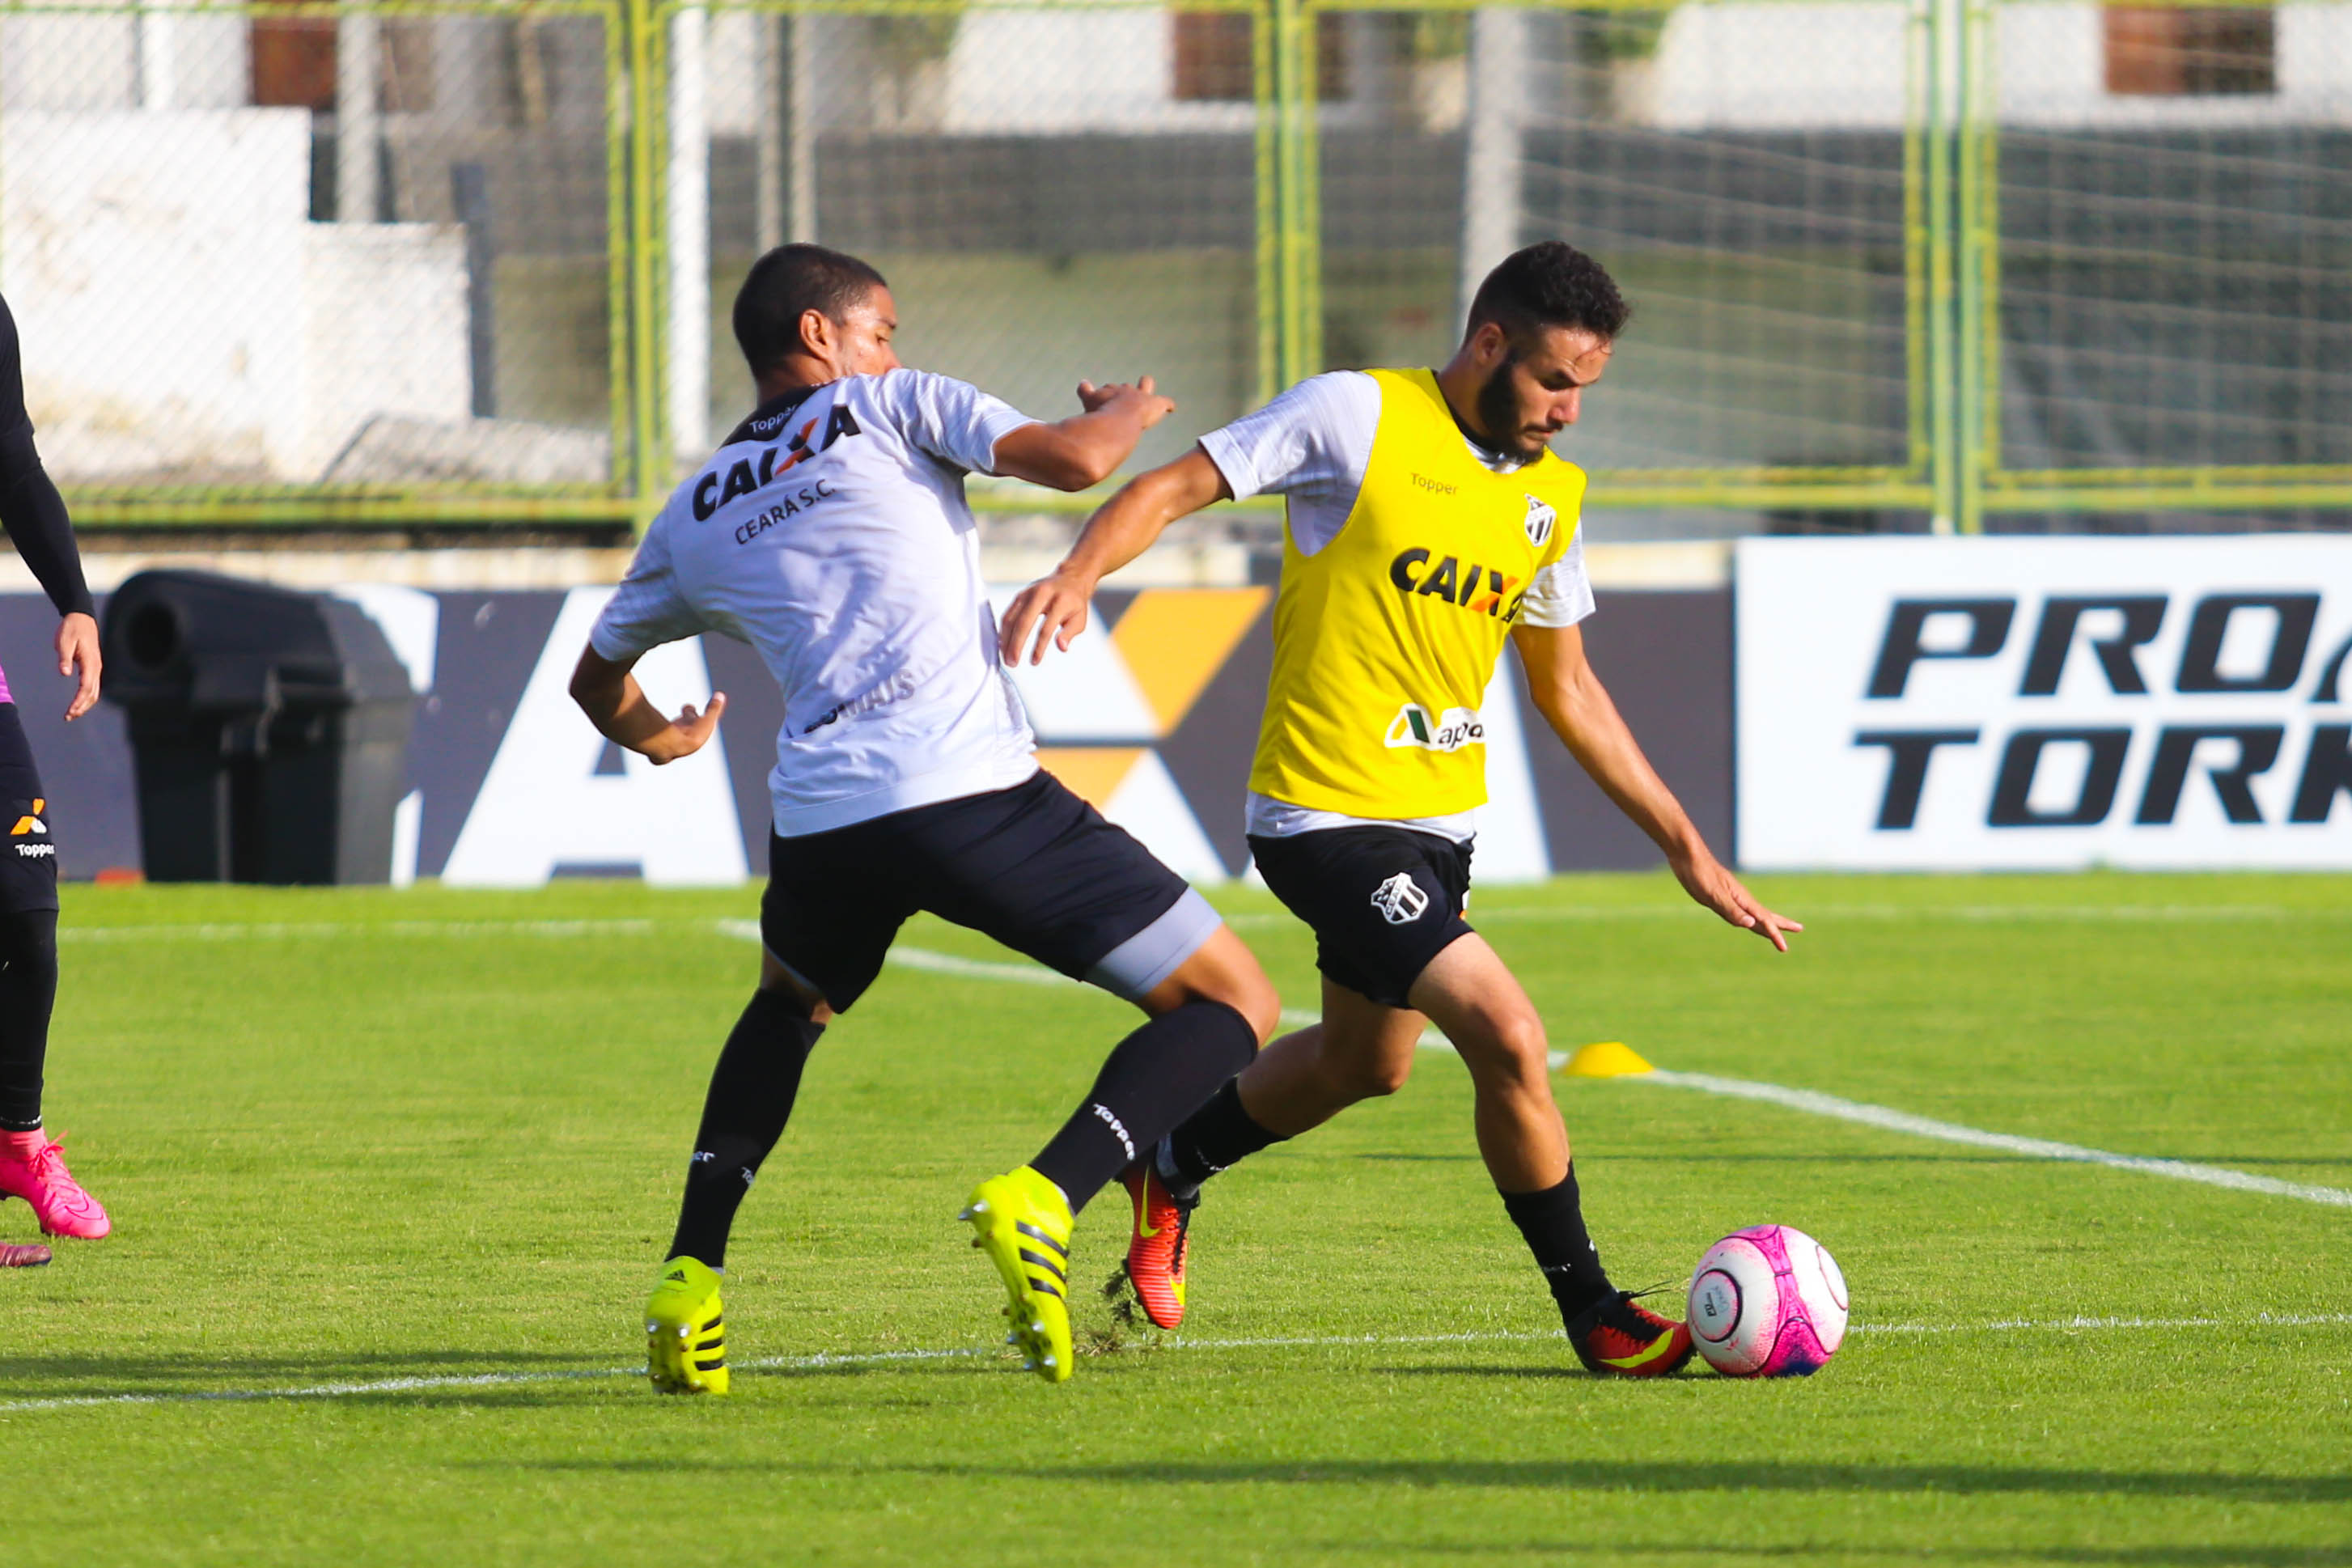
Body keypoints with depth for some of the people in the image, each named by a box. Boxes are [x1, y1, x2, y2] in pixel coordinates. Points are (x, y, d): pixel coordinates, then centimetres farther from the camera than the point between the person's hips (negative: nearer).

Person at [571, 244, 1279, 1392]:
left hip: (821, 819, 5)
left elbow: (598, 676, 38)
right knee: (1232, 1006, 3)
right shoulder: (887, 407, 11)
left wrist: (653, 738, 60)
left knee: (789, 1006, 38)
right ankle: (1042, 1201, -20)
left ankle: (692, 1278, 21)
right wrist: (1125, 416, 21)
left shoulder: (695, 514, 24)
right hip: (971, 789, -5)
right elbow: (1071, 461, -2)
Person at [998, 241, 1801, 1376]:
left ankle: (1171, 1168, 50)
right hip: (1331, 815, -9)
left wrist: (1684, 847, 16)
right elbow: (1171, 490, -12)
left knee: (1366, 1063, 24)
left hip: (1438, 819, 9)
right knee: (1508, 1036, -17)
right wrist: (1079, 574, -32)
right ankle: (1596, 1318, -4)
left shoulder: (1550, 494, 7)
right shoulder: (1358, 418, -13)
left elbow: (1566, 691, 18)